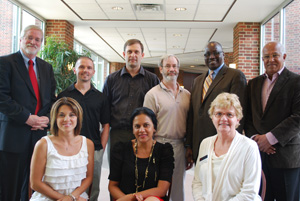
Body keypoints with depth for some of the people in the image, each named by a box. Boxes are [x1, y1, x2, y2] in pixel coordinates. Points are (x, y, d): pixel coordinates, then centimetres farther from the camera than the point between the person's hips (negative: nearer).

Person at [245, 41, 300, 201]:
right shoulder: (254, 83, 14)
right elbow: (248, 115, 12)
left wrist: (270, 138, -17)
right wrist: (254, 137, -5)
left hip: (286, 156, -4)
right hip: (258, 153, 4)